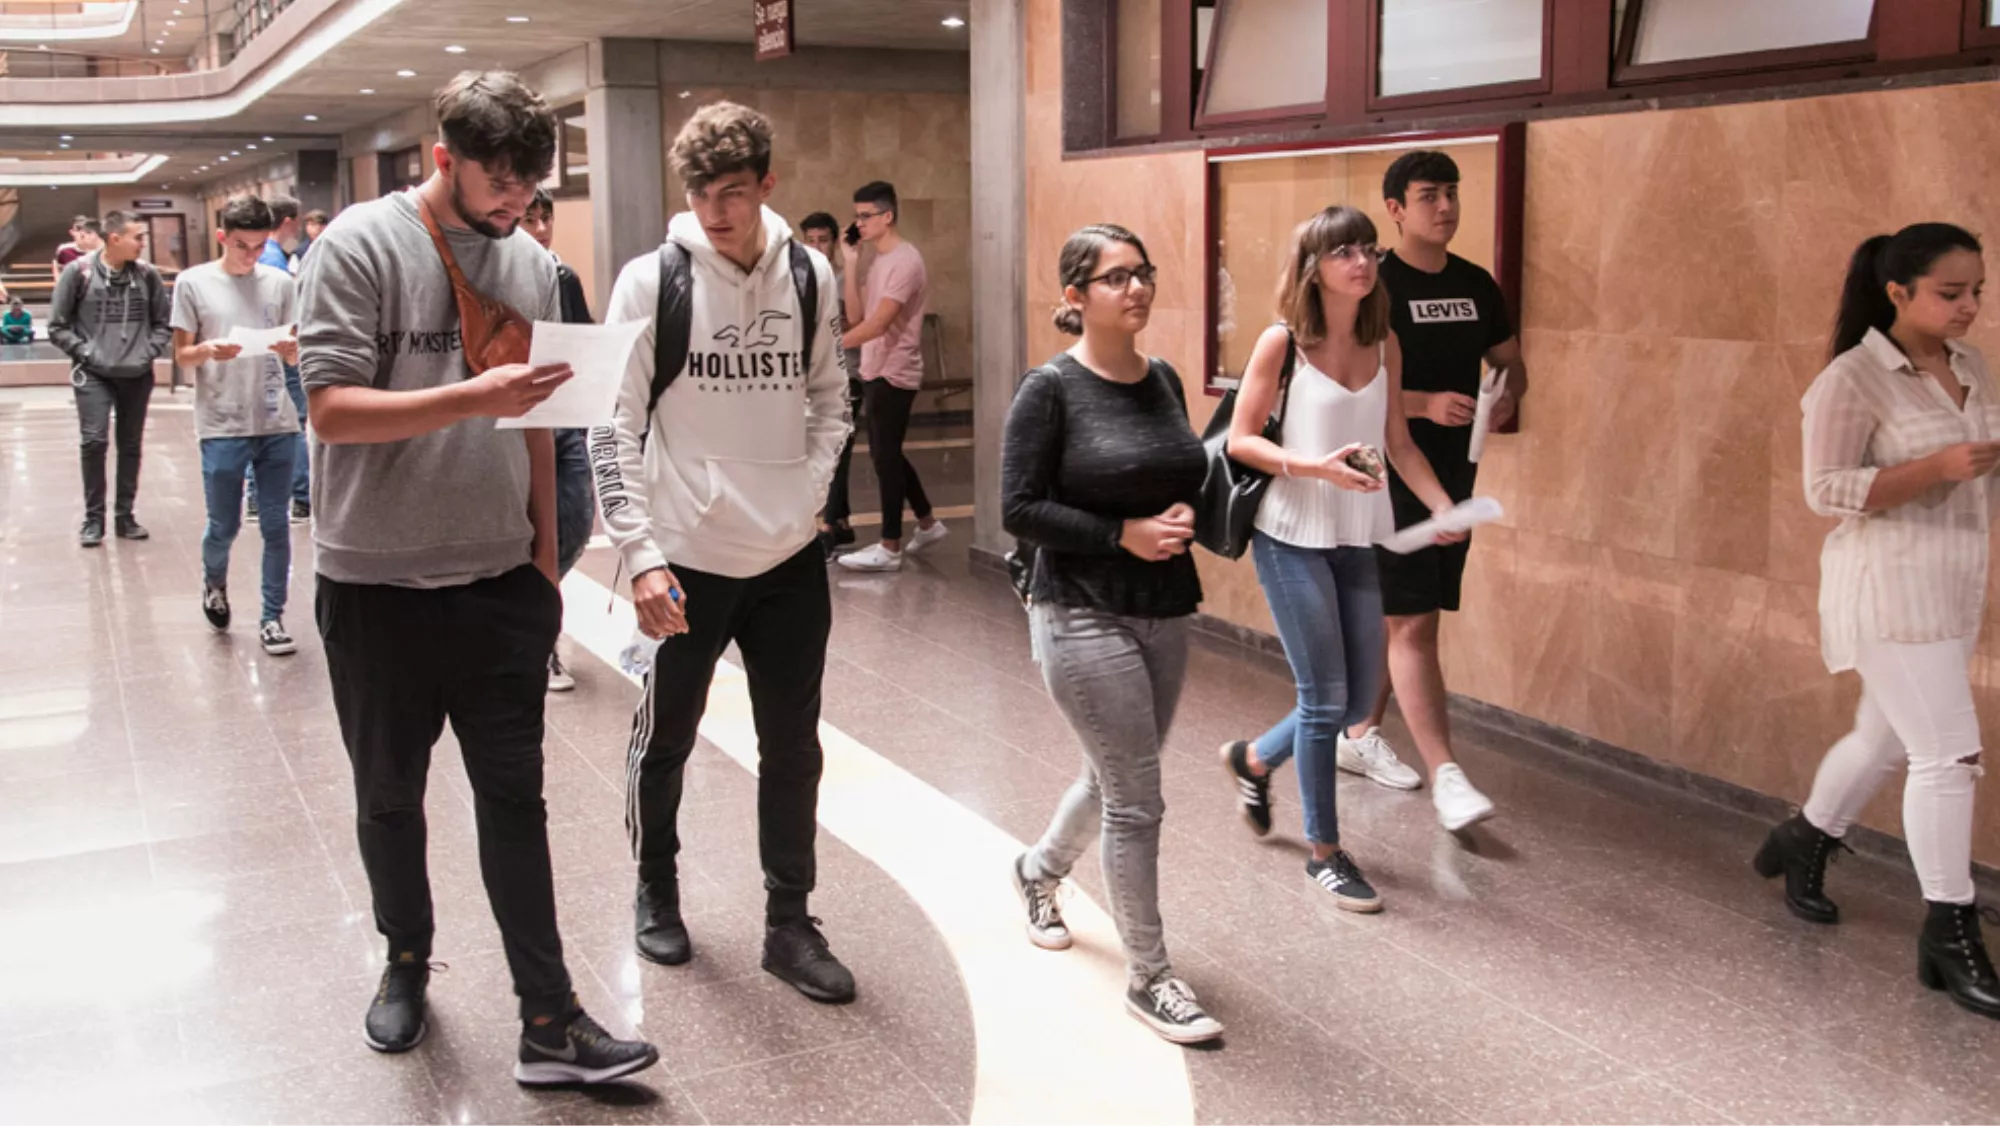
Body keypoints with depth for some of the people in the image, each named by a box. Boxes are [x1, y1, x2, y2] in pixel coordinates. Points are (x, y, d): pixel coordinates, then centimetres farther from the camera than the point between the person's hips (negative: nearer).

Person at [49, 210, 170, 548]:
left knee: (131, 446, 9)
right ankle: (93, 519, 3)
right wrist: (84, 352, -9)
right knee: (94, 441, -11)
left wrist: (149, 351, -2)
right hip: (93, 375, -3)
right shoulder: (79, 272, -6)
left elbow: (164, 322, 11)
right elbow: (57, 327, 0)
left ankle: (125, 515, 21)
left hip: (137, 376, 3)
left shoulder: (147, 274, 1)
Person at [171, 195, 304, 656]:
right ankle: (214, 580, 37)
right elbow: (182, 355, 2)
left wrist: (290, 349, -14)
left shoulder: (279, 282, 6)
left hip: (277, 424, 2)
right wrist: (208, 350, -19)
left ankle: (272, 618, 14)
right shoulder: (193, 283, 1)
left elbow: (293, 356, 9)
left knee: (276, 525, 4)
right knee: (223, 526, 5)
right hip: (222, 426, -1)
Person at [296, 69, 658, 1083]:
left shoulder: (531, 263, 6)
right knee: (389, 795, 14)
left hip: (501, 582, 3)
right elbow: (331, 409, -16)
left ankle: (549, 1024, 9)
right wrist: (473, 397, -27)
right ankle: (407, 961, 36)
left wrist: (546, 558, 13)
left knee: (515, 798, 4)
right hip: (378, 582, -3)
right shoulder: (361, 245, -9)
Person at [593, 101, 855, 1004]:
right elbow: (614, 427, -9)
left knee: (793, 748, 9)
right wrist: (640, 553, -16)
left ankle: (790, 925, 22)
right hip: (686, 557, -3)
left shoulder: (810, 277, 1)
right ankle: (656, 894, 35)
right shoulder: (651, 282, -9)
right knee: (664, 740, 13)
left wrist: (809, 493, -2)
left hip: (789, 557, 3)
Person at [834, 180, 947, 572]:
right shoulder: (878, 259, 13)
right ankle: (928, 523, 29)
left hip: (894, 374, -10)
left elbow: (879, 322, -24)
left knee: (885, 456, -5)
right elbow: (856, 308, 11)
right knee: (886, 453, 16)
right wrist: (850, 262, 3)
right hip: (877, 372, 10)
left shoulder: (905, 260, -17)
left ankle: (890, 548, 1)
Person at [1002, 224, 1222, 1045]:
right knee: (1137, 799, -5)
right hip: (1085, 616, -7)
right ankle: (1150, 979, 10)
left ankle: (1039, 869, 49)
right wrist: (1124, 534, -19)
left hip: (1164, 613, 7)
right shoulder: (1051, 389, -11)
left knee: (1116, 779, 20)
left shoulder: (1163, 381, 7)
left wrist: (1181, 517, -5)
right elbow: (1019, 510, -14)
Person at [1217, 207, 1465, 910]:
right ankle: (1325, 852, 17)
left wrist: (1445, 508, -5)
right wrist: (1316, 467, -22)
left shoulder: (1384, 344, 4)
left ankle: (1255, 759, 38)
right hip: (1293, 537, -5)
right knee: (1325, 697, -1)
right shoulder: (1282, 343, -10)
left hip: (1359, 539, 6)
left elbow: (1398, 443, 8)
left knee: (1358, 697, 11)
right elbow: (1240, 440, -8)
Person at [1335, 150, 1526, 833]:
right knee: (1413, 625, -9)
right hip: (1390, 475, -7)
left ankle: (1362, 735, 31)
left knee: (1394, 614, 16)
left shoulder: (1476, 286, 10)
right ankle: (1445, 775, -11)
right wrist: (1426, 404, -25)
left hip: (1454, 475, 7)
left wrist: (1508, 398, -4)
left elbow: (1510, 362, 19)